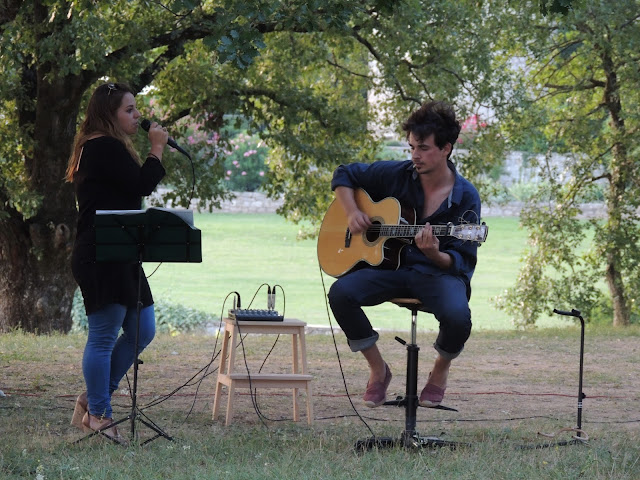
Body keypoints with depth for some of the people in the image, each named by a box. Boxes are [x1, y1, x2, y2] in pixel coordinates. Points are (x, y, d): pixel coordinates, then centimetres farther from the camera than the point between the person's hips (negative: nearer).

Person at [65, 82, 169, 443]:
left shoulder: (103, 148, 20)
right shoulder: (106, 148, -14)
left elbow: (133, 189, 22)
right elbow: (142, 185, -18)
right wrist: (157, 149, -8)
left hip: (118, 258, 11)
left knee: (142, 329, 13)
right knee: (104, 338, -4)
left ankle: (93, 400, 20)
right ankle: (99, 416, 3)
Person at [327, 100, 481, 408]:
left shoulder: (465, 197, -7)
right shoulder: (397, 175, 0)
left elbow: (463, 261, -10)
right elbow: (344, 175, 15)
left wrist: (435, 255, -31)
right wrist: (352, 213, -3)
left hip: (439, 272, -3)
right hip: (392, 266, 3)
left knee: (457, 316, -36)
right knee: (340, 293, -26)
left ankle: (440, 371, 1)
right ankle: (378, 369, -4)